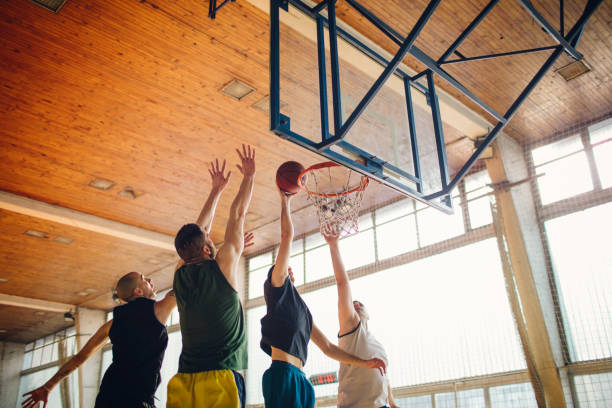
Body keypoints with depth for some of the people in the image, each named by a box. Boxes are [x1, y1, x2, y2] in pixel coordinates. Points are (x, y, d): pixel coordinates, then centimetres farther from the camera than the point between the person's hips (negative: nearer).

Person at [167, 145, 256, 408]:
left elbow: (196, 234, 24)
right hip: (220, 379, -6)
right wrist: (249, 175, 17)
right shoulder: (222, 267, -4)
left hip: (184, 380, 6)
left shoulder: (180, 277, 9)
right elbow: (238, 214, 5)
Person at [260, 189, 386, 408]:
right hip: (283, 375, -8)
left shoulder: (303, 310, 31)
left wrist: (364, 363, 30)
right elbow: (287, 236, 4)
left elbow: (328, 348, 32)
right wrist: (285, 201, 11)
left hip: (299, 379, 8)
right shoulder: (278, 286, 10)